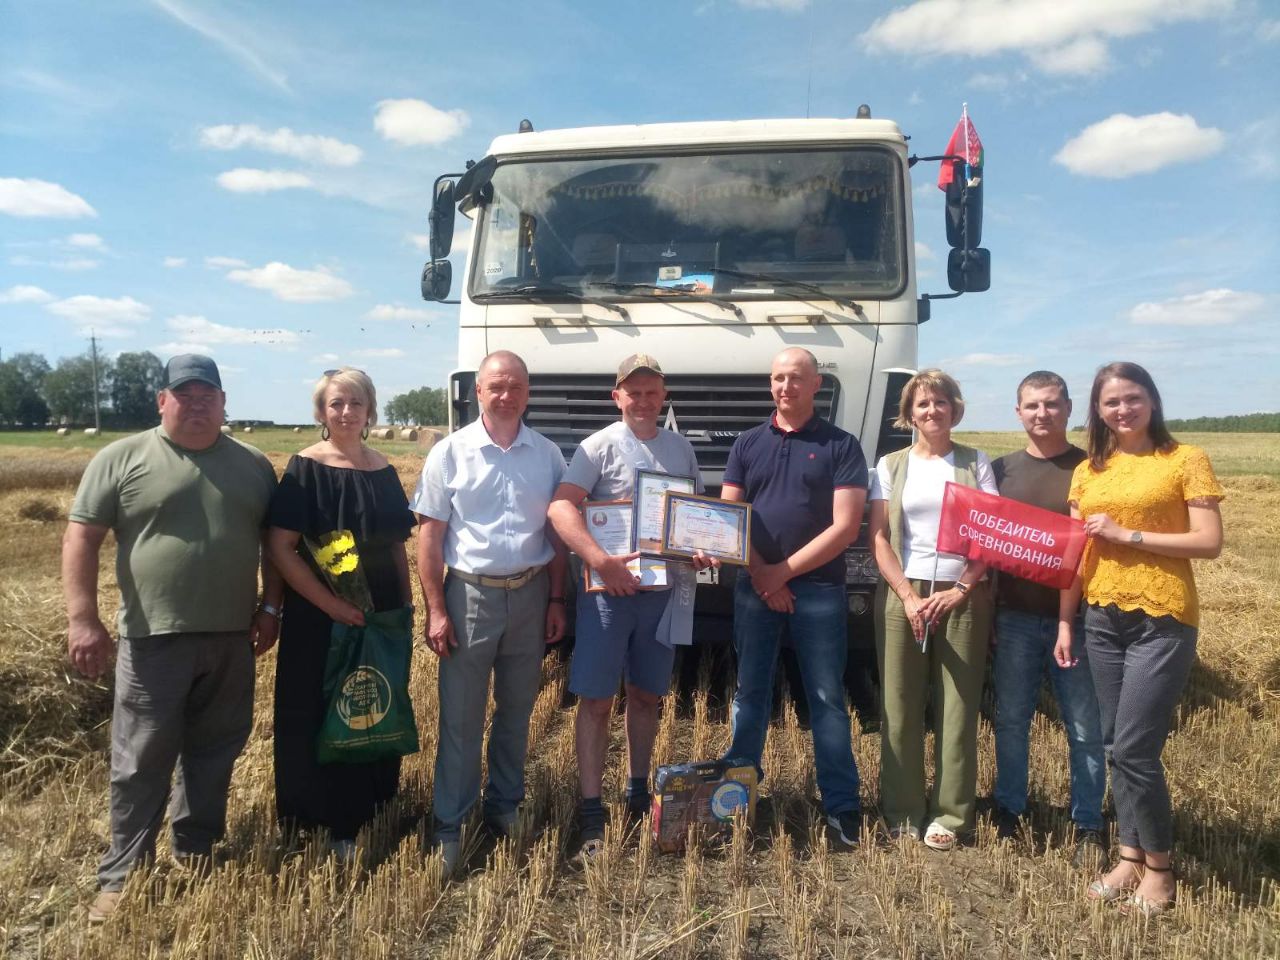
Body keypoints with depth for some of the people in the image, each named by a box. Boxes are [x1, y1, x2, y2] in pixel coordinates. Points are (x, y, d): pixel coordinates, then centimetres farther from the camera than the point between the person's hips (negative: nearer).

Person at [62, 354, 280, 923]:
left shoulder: (253, 465, 8)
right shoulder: (121, 459, -1)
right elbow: (81, 538, -5)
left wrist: (270, 607, 5)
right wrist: (82, 618, -13)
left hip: (231, 639, 3)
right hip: (153, 639, -3)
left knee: (213, 754, 14)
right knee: (142, 762, 5)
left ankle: (196, 855, 31)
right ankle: (122, 877, 20)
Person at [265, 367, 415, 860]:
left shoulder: (383, 470, 6)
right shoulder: (304, 468, -10)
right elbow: (279, 547, -16)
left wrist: (406, 604, 7)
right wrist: (331, 605, -20)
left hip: (381, 616, 5)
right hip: (320, 618, -5)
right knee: (319, 721, 6)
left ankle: (368, 810, 34)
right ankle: (327, 825, 23)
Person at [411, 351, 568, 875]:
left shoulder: (547, 454, 3)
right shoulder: (450, 452, -3)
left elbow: (557, 534, 8)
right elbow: (430, 535, -3)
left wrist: (556, 600, 3)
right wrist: (436, 610, -8)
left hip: (529, 595, 3)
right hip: (469, 594, -2)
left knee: (516, 709, 15)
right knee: (460, 717, 4)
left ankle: (505, 808, 32)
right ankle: (449, 827, 16)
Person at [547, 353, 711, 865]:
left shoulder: (681, 448, 11)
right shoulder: (600, 446, -6)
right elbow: (560, 507, -17)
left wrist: (702, 549, -2)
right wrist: (601, 561, -27)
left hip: (666, 589, 5)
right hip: (608, 589, -5)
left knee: (646, 696, 16)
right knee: (596, 701, -1)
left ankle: (639, 793, 32)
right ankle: (591, 814, 7)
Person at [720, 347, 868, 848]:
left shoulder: (841, 446, 0)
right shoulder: (748, 444, 10)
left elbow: (844, 527, -8)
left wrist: (783, 571, -11)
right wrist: (760, 576, -7)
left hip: (819, 590, -3)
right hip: (754, 588, 3)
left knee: (827, 699, 4)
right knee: (749, 693, 11)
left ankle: (842, 807, 13)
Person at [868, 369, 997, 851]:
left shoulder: (975, 463, 8)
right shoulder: (891, 465, 9)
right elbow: (879, 539, 2)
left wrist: (961, 589, -10)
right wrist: (908, 596, -8)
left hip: (962, 596, 0)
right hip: (902, 594, 1)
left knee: (958, 707, 2)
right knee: (900, 707, 2)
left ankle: (950, 814, 13)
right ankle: (902, 812, 14)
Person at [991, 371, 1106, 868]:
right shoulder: (1002, 469, 7)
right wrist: (986, 610, 4)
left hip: (1077, 616, -2)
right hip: (1015, 617, 2)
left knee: (1085, 728, 7)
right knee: (1011, 720, 11)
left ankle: (1088, 825, 23)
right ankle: (1008, 810, 27)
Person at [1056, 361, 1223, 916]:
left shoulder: (1185, 460, -4)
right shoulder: (1087, 471, 10)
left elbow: (1210, 542, -10)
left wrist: (1128, 534, -15)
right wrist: (1065, 622, 7)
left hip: (1163, 621, -5)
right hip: (1103, 620, 5)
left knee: (1134, 749, -5)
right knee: (1115, 747, 11)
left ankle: (1159, 865, 16)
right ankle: (1131, 855, 26)